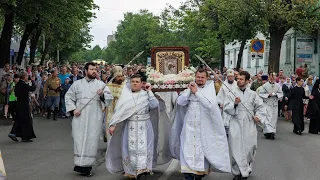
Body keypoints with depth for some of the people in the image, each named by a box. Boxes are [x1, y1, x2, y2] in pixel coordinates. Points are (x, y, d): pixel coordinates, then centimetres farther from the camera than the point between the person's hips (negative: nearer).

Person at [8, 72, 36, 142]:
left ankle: (13, 133, 11)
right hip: (24, 105, -8)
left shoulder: (17, 84, 8)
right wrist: (33, 81, -8)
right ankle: (25, 137, 7)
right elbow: (33, 88, -24)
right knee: (26, 120, 1)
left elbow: (16, 94, 16)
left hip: (19, 104, 8)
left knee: (19, 120, 16)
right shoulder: (24, 84, -19)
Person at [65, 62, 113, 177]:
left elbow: (110, 97, 2)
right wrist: (73, 109, -1)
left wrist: (102, 94, -18)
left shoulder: (101, 84, 8)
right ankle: (80, 165, 4)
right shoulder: (77, 84, 10)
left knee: (91, 140, -1)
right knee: (79, 140, -2)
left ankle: (87, 166, 7)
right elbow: (68, 97, 13)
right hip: (80, 117, 1)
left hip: (94, 118, 0)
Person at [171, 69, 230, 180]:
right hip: (189, 126, 2)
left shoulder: (209, 90, 1)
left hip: (203, 128, -2)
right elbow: (180, 102, -3)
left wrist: (196, 92, -13)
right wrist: (189, 90, -10)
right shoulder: (190, 89, 9)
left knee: (202, 151, 2)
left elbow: (210, 104, -17)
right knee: (188, 150, -4)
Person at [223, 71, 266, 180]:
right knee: (236, 149, -4)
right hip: (236, 124, -1)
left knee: (249, 148, 5)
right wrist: (234, 104, -16)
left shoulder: (253, 94, 7)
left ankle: (247, 168, 29)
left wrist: (258, 116, -3)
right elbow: (226, 109, 0)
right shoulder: (232, 94, 5)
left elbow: (260, 107, 13)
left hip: (249, 125, 1)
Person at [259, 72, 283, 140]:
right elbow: (260, 94, -5)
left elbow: (281, 94, 7)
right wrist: (268, 95, -16)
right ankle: (269, 131, -17)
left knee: (274, 119, 6)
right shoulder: (265, 85, -5)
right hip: (267, 103, -3)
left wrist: (276, 94, -12)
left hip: (275, 104, 4)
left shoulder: (278, 86, 4)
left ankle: (272, 132, 14)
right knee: (268, 117, -13)